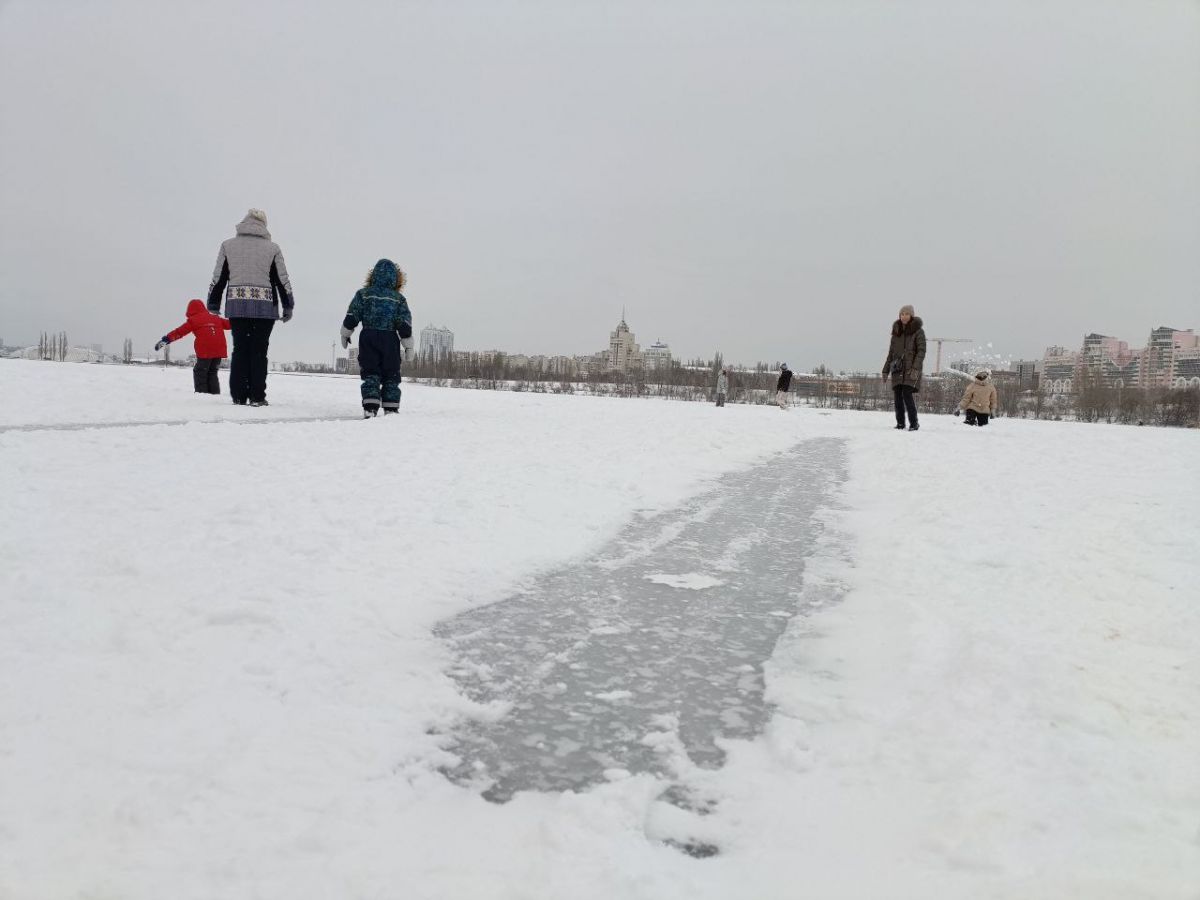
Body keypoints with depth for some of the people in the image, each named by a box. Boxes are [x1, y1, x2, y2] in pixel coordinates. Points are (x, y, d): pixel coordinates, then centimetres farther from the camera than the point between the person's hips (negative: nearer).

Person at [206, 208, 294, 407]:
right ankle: (257, 396, 0)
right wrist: (288, 306, 11)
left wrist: (213, 305, 15)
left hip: (236, 305, 2)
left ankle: (238, 395, 5)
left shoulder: (228, 245, 8)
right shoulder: (272, 248, 4)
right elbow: (282, 280, 3)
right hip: (265, 306, -2)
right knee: (259, 350, 2)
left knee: (240, 349, 6)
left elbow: (218, 278, 8)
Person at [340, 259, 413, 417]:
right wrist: (409, 347, 3)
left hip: (368, 338, 1)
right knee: (391, 376, 9)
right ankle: (391, 409, 5)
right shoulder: (398, 298, 2)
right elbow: (405, 326, -1)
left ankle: (370, 407, -10)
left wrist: (345, 334, 17)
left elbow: (351, 318, 4)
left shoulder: (364, 294, 3)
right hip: (390, 339, 0)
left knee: (370, 374, 4)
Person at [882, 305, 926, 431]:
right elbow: (891, 352, 19)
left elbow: (921, 351, -7)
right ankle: (900, 423, 8)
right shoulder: (896, 331, 14)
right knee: (898, 396, 1)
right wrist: (886, 370, 16)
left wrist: (916, 368, -19)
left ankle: (914, 423, -7)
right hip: (897, 369, 5)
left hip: (910, 369, -5)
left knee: (907, 394, -15)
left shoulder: (918, 331, -1)